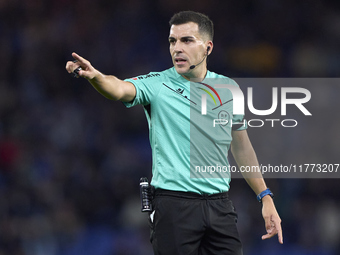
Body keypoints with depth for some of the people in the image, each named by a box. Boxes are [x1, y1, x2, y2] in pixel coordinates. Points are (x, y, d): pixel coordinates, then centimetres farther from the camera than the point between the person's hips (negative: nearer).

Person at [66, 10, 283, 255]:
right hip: (174, 205, -3)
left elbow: (242, 147, 19)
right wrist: (95, 76, -46)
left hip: (219, 205, 3)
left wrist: (265, 197, 17)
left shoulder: (228, 88, 9)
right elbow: (120, 89, -24)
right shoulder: (157, 85, -3)